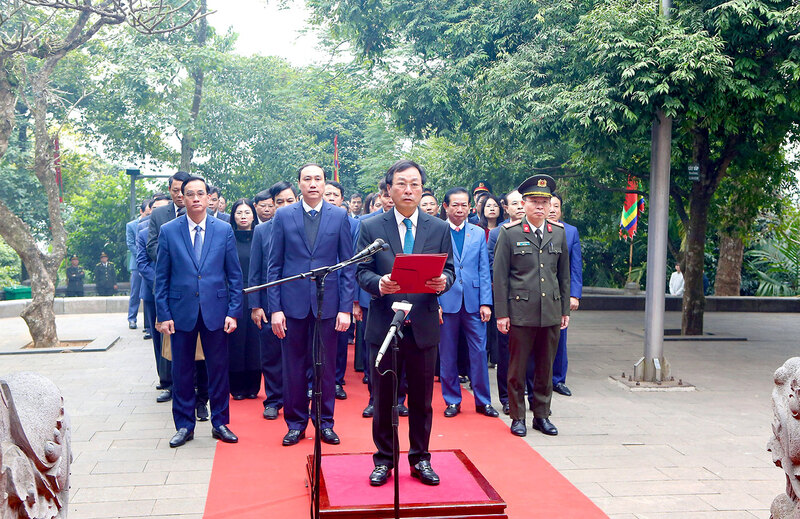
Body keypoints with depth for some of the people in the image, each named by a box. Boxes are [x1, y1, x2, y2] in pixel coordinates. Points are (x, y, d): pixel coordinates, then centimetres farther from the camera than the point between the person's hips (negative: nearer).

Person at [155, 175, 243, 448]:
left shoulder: (224, 230, 2)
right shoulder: (168, 231, 2)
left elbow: (234, 274, 4)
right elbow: (161, 277, 3)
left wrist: (234, 311, -3)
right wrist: (163, 314, -3)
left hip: (215, 310, 0)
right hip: (181, 311, 0)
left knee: (218, 368, 7)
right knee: (182, 371, 7)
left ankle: (220, 423, 21)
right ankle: (184, 425, 21)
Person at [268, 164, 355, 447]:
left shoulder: (340, 216, 3)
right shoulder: (283, 216, 3)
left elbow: (348, 265, 2)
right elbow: (274, 265, 3)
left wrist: (346, 308, -4)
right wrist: (275, 307, -4)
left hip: (328, 303, 0)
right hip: (293, 302, 0)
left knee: (327, 366, 7)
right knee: (294, 366, 7)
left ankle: (325, 422, 21)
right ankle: (296, 422, 21)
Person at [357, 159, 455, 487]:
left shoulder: (439, 229, 7)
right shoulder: (370, 228, 3)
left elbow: (449, 271, 6)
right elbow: (362, 272, 0)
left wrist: (443, 282, -17)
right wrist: (379, 284, -21)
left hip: (423, 325, 1)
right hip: (384, 323, -1)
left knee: (422, 399, 10)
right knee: (383, 397, 8)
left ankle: (420, 459, 24)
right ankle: (383, 460, 22)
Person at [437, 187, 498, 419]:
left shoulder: (479, 233, 9)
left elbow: (484, 270, 8)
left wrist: (485, 302, 0)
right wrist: (434, 303, -6)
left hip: (473, 301, 2)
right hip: (446, 301, -2)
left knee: (479, 352, 3)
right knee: (447, 354, 6)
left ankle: (483, 401, 15)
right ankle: (452, 400, 20)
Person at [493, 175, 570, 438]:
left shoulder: (559, 232, 9)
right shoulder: (509, 233, -2)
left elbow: (564, 274, 15)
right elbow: (500, 275, -2)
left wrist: (565, 309, 12)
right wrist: (501, 313, -6)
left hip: (551, 312, 4)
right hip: (521, 312, -3)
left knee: (546, 367, 11)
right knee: (517, 368, 4)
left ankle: (542, 415, 24)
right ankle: (518, 417, 17)